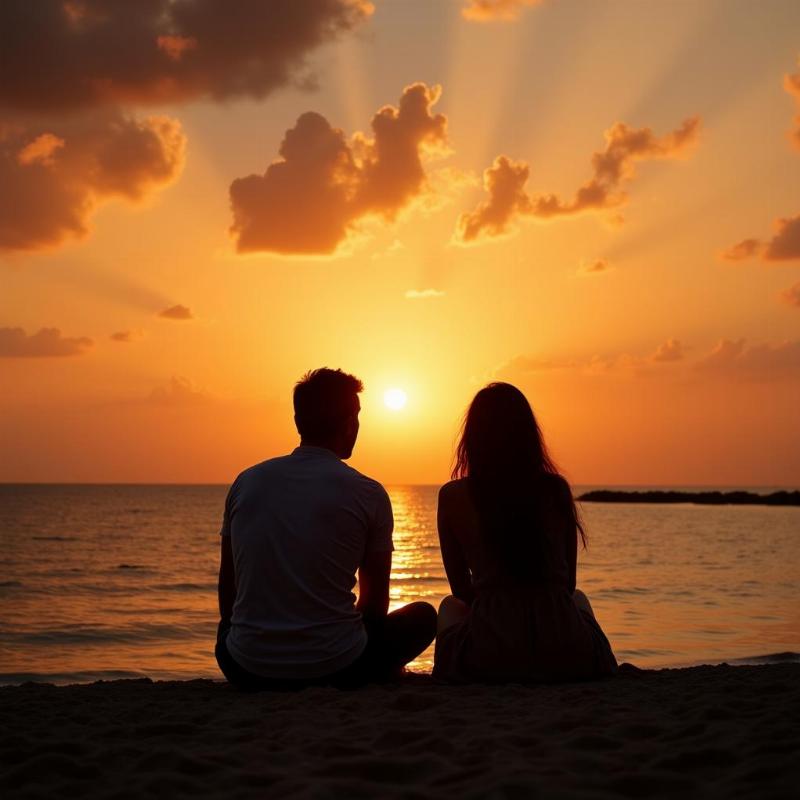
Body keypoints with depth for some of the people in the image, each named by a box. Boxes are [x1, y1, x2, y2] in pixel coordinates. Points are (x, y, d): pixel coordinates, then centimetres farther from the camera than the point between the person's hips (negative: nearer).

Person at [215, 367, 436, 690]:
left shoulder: (246, 482, 4)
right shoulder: (368, 494, -5)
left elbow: (228, 589, 13)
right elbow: (375, 604, 5)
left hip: (248, 671, 3)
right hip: (337, 668, -3)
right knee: (423, 615, 22)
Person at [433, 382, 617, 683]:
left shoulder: (453, 496, -1)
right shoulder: (557, 489, 3)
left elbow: (461, 588, 8)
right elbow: (568, 582, 12)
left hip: (490, 659, -1)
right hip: (565, 656, 1)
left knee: (450, 607, 33)